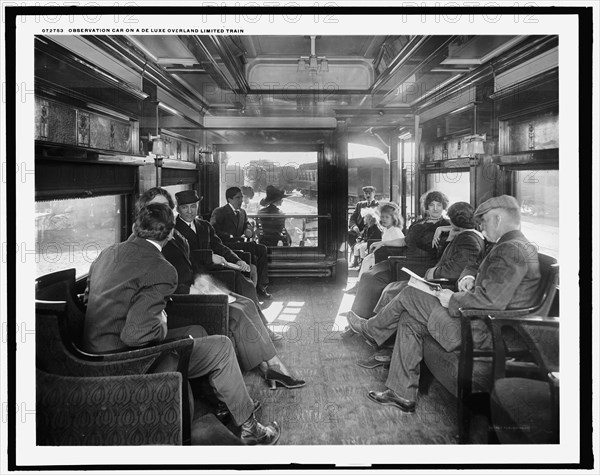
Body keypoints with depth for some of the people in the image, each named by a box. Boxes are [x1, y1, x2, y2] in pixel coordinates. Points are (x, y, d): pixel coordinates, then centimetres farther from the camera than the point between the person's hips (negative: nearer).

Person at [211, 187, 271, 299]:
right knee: (252, 245, -30)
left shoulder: (242, 213, 23)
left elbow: (248, 226, 22)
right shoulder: (219, 212, 1)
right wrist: (233, 237, -17)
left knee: (262, 249, -19)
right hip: (225, 246, -7)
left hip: (239, 245, 7)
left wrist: (249, 231, -4)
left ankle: (262, 285, -21)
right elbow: (214, 232, -10)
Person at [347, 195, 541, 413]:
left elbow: (490, 301, -31)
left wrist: (453, 299, -16)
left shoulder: (510, 250, -21)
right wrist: (470, 276, 4)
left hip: (483, 333, -10)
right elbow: (485, 272, 27)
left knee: (409, 295, -3)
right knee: (410, 320, 10)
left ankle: (370, 328, 24)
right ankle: (403, 394, 14)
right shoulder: (522, 247, 14)